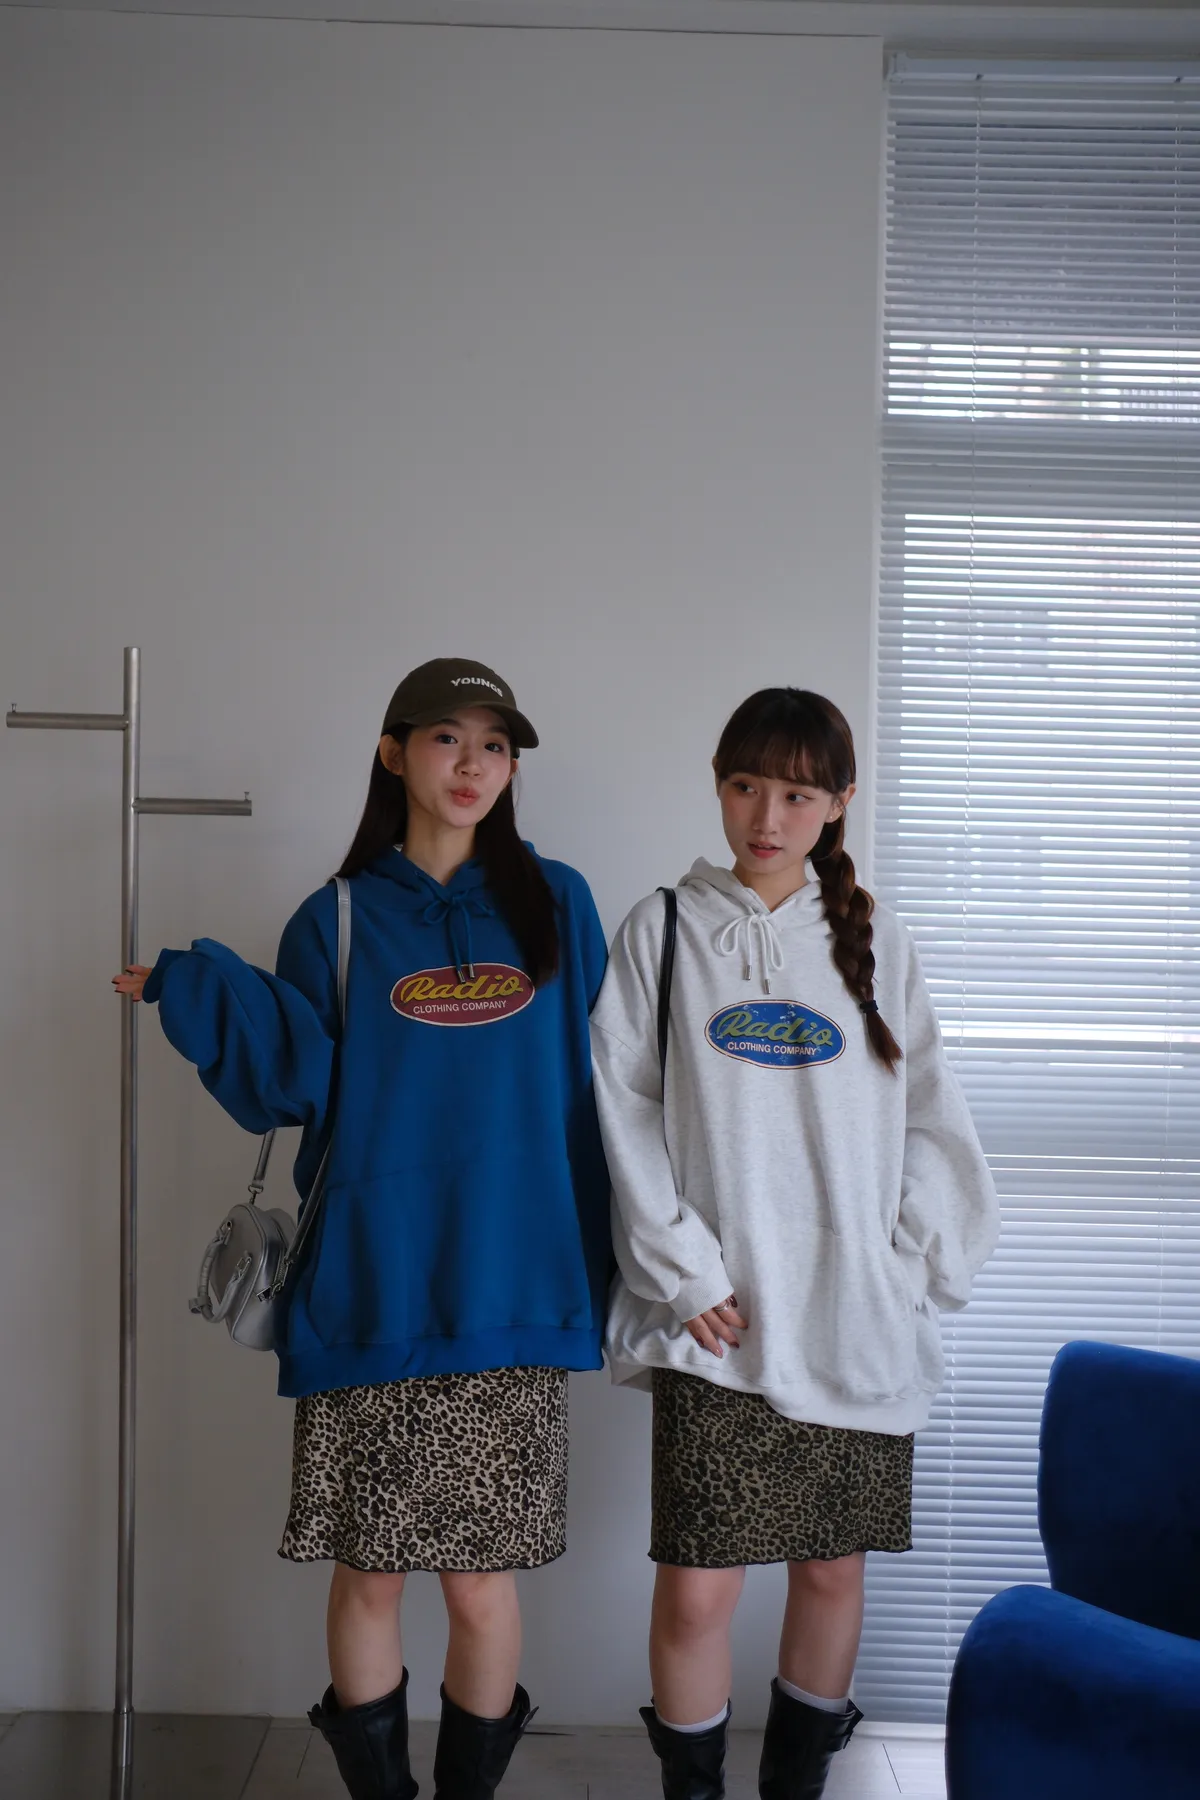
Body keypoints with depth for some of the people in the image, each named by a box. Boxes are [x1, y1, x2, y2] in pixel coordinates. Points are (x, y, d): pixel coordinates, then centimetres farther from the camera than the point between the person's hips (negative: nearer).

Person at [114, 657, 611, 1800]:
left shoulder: (556, 907, 8)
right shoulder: (339, 920, 6)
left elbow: (590, 1087, 8)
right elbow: (295, 1085, -3)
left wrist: (598, 1260, 2)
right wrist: (207, 988, -16)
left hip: (507, 1297, 0)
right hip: (369, 1301, 0)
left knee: (480, 1581, 5)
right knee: (369, 1573, 7)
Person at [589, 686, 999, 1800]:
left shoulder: (873, 942, 8)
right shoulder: (663, 930, 3)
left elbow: (932, 1121, 8)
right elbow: (624, 1118, -2)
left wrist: (910, 1268, -2)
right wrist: (684, 1275, -9)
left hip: (858, 1326, 2)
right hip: (721, 1326, -2)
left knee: (832, 1571, 12)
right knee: (696, 1589, -3)